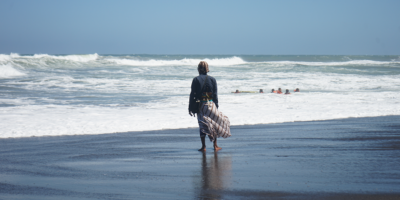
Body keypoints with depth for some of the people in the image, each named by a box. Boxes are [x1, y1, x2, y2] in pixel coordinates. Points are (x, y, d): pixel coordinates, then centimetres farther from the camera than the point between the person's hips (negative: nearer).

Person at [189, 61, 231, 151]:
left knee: (202, 125, 6)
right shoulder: (212, 79, 0)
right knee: (215, 124, 13)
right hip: (210, 105, 0)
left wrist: (191, 108, 1)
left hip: (200, 106, 0)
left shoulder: (196, 80, -3)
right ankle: (215, 145, 14)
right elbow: (215, 95, 0)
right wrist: (216, 107, 6)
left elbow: (192, 95, -3)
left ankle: (203, 146, 3)